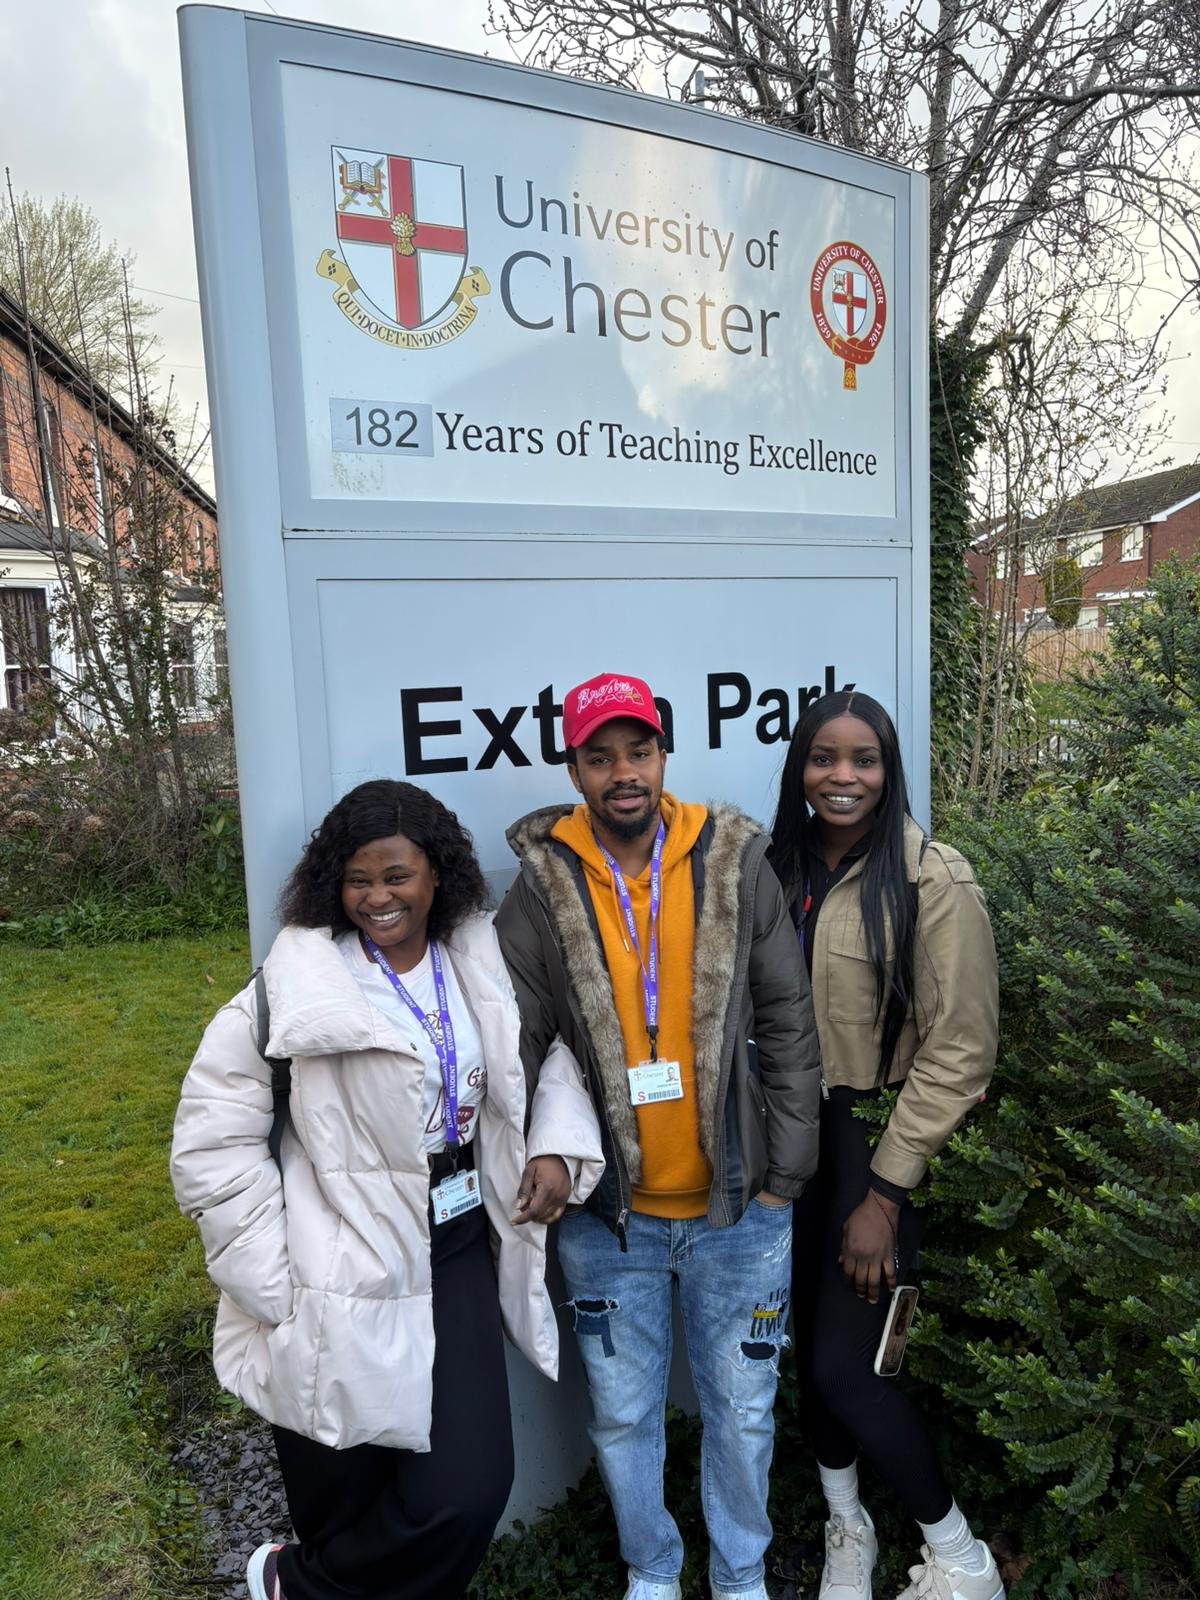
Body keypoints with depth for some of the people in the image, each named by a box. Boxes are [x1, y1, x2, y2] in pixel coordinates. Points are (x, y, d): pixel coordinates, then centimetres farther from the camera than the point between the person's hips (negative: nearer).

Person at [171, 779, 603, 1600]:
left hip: (460, 1255, 4)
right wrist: (280, 1283, -11)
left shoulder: (482, 964, -1)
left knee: (472, 1487, 4)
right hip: (346, 1287, -4)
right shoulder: (296, 987, -14)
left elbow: (552, 1053, 14)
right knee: (348, 1503, 10)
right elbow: (213, 1146, -10)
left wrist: (560, 1145, -4)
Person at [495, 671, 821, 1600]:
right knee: (624, 1415, 18)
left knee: (742, 1410, 18)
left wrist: (785, 1176, -2)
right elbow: (513, 1045, -5)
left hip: (737, 1208, 0)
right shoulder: (542, 888, -8)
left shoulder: (735, 865, -6)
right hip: (608, 1212, 0)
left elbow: (788, 1028, -2)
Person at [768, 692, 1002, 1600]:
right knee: (810, 1345, 15)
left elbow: (958, 1052, -14)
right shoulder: (782, 869, 3)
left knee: (844, 1368, -1)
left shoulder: (933, 881, -13)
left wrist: (886, 1192, -14)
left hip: (874, 1139, -5)